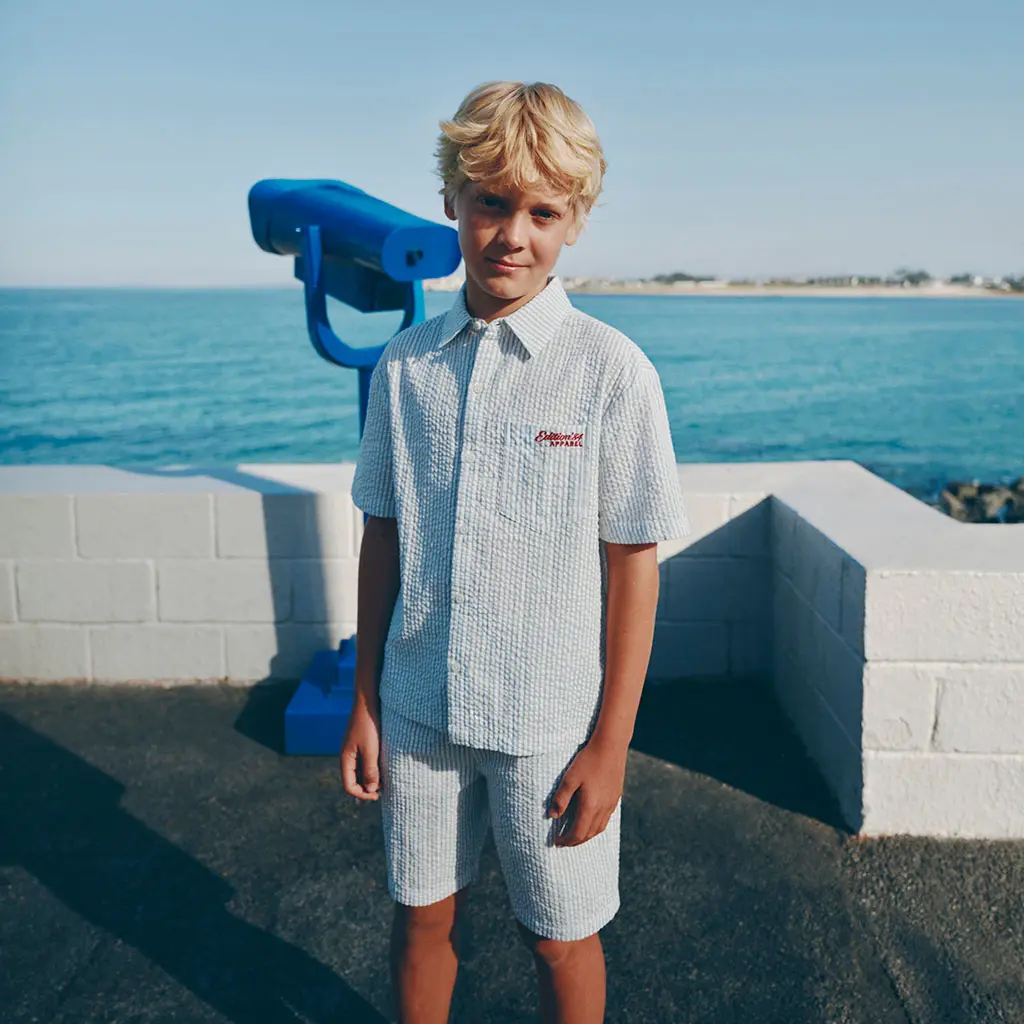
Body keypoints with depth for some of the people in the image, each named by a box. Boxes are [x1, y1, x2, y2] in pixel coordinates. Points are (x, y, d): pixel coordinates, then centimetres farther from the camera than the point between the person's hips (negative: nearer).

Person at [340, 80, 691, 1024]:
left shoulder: (611, 370, -11)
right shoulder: (405, 364, -1)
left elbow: (633, 566, -9)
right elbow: (382, 540, 5)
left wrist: (611, 744, -8)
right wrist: (364, 703, 6)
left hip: (550, 722, -3)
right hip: (417, 710, 3)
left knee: (562, 938, 15)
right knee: (423, 917, 19)